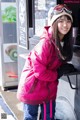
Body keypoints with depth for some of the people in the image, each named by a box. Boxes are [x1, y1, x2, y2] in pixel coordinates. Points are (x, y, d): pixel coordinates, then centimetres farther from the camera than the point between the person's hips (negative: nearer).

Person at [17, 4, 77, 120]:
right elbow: (39, 71, -25)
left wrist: (65, 67, -7)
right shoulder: (46, 43, -26)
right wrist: (58, 73, -13)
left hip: (48, 88, 8)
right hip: (33, 88, -7)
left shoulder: (63, 42, 1)